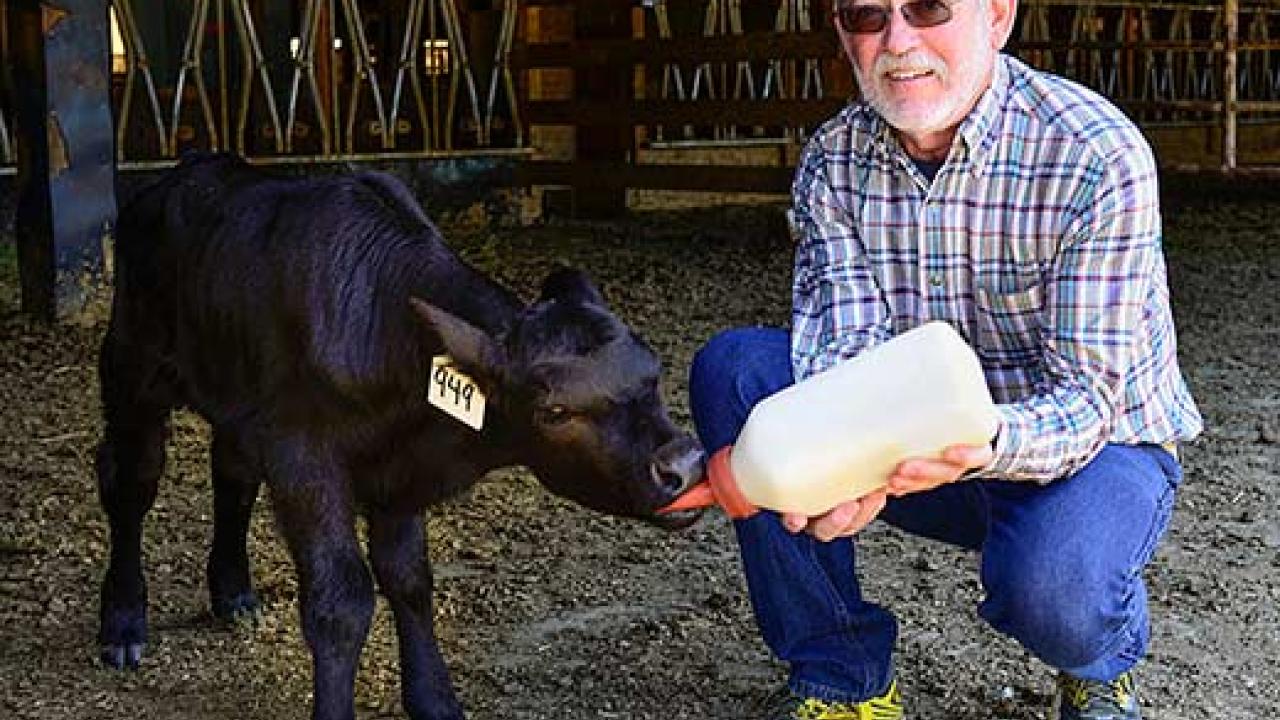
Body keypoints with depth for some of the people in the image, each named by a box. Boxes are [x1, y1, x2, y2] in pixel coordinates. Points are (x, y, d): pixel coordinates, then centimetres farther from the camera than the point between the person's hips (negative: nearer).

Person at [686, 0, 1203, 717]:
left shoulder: (1097, 153, -22)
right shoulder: (833, 161, -8)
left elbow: (1087, 395, -25)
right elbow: (844, 348, -17)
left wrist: (985, 445, -48)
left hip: (1097, 443, -4)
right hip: (917, 441, 5)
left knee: (1052, 590, -38)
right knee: (732, 368, -17)